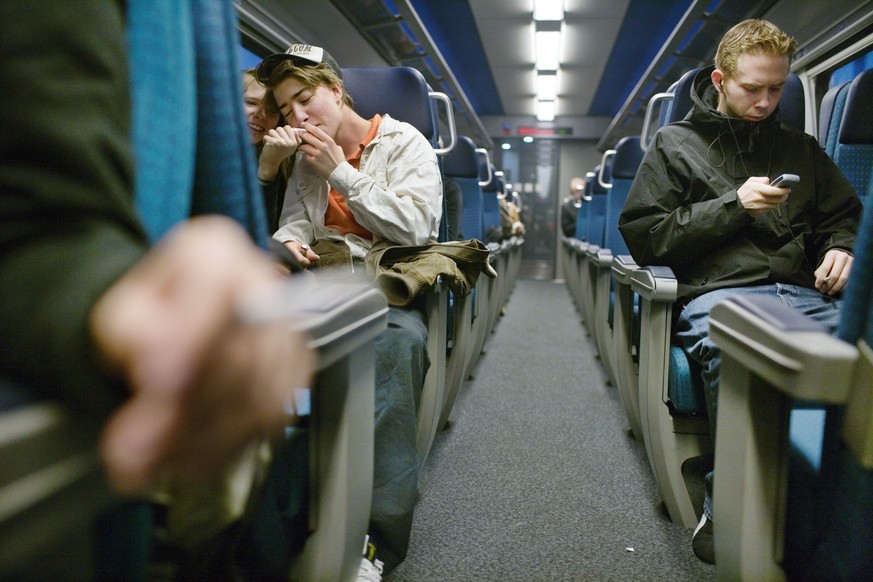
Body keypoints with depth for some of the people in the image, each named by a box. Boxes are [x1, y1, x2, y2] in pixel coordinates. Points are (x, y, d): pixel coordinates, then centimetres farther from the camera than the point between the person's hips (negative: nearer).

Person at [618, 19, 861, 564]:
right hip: (717, 293, -4)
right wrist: (734, 204, -1)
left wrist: (840, 248, 10)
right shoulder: (676, 143, 16)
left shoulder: (799, 146, 29)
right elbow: (642, 234, 6)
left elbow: (844, 214, 35)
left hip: (804, 292, 5)